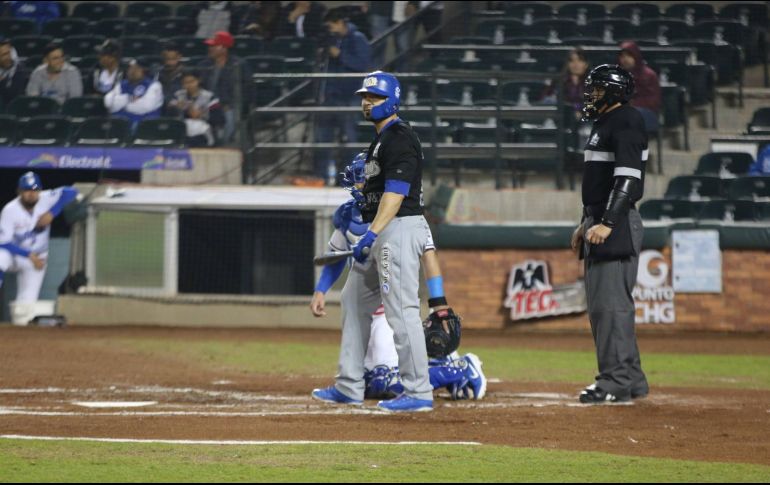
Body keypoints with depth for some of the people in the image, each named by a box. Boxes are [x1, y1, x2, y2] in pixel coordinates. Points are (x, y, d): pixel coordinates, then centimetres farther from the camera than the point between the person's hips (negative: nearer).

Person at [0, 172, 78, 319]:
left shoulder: (45, 199, -14)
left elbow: (71, 192, -20)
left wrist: (52, 213, -28)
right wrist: (29, 255, -30)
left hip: (36, 258, 3)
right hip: (13, 255, -3)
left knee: (28, 301, -10)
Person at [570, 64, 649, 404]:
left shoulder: (626, 122, -11)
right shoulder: (603, 124, 20)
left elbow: (628, 178, -20)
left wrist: (607, 223, -26)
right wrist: (587, 223, 25)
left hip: (617, 225, -11)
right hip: (599, 225, 11)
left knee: (611, 303, -12)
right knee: (600, 305, 11)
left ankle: (616, 381, -12)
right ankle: (630, 379, 16)